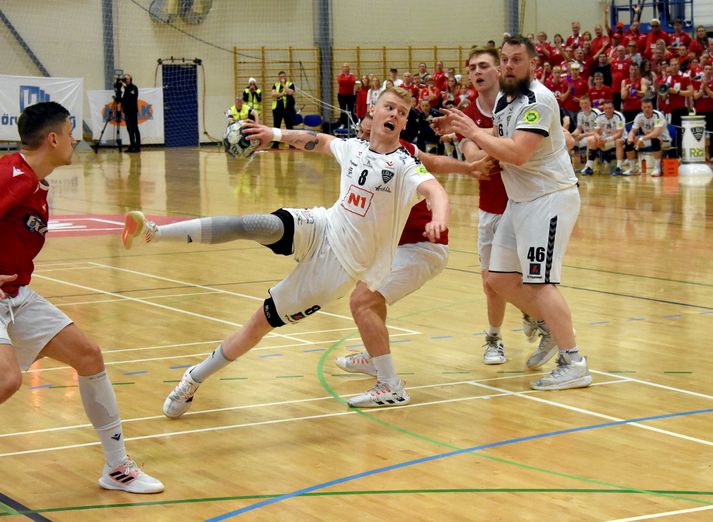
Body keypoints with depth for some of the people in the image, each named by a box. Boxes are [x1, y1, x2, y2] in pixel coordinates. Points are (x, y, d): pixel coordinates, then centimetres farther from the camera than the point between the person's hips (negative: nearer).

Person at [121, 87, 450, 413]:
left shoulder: (404, 166, -11)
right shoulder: (353, 148, 7)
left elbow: (435, 190, -31)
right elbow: (318, 141, 29)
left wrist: (438, 221, -51)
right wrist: (278, 134, 29)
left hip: (338, 267, -4)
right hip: (319, 228, 4)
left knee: (262, 323, 1)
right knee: (250, 226, -27)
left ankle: (194, 380, 15)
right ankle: (154, 232, -24)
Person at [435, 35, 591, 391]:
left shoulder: (538, 100, -19)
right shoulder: (503, 99, 10)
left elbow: (518, 154, -29)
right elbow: (496, 138, 25)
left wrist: (473, 132, -20)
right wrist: (460, 127, 8)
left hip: (550, 198, -10)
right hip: (520, 200, 10)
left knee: (539, 282, -13)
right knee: (500, 277, 11)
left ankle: (574, 365, -9)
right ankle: (552, 330, 28)